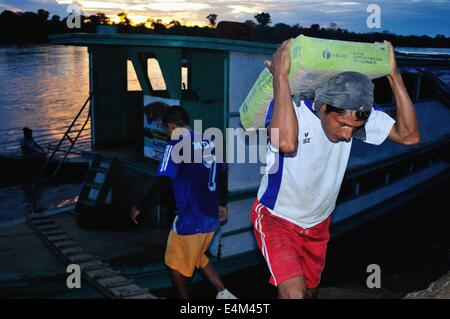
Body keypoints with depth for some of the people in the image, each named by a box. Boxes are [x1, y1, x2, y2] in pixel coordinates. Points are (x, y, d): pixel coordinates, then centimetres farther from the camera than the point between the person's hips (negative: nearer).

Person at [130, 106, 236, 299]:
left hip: (189, 220, -8)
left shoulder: (177, 145, -13)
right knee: (197, 257, 27)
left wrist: (139, 207, -8)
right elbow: (222, 175, 19)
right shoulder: (208, 142, 9)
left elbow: (162, 183, -19)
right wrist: (222, 203, 32)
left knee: (175, 264, 11)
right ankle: (223, 293, 22)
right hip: (210, 218, 8)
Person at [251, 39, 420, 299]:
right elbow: (286, 143, -53)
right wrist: (280, 76, -48)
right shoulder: (292, 109, -29)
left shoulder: (357, 114, -14)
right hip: (276, 219, -5)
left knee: (311, 290, 21)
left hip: (318, 223, 6)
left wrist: (394, 74, -22)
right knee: (294, 293, -24)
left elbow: (410, 135, -19)